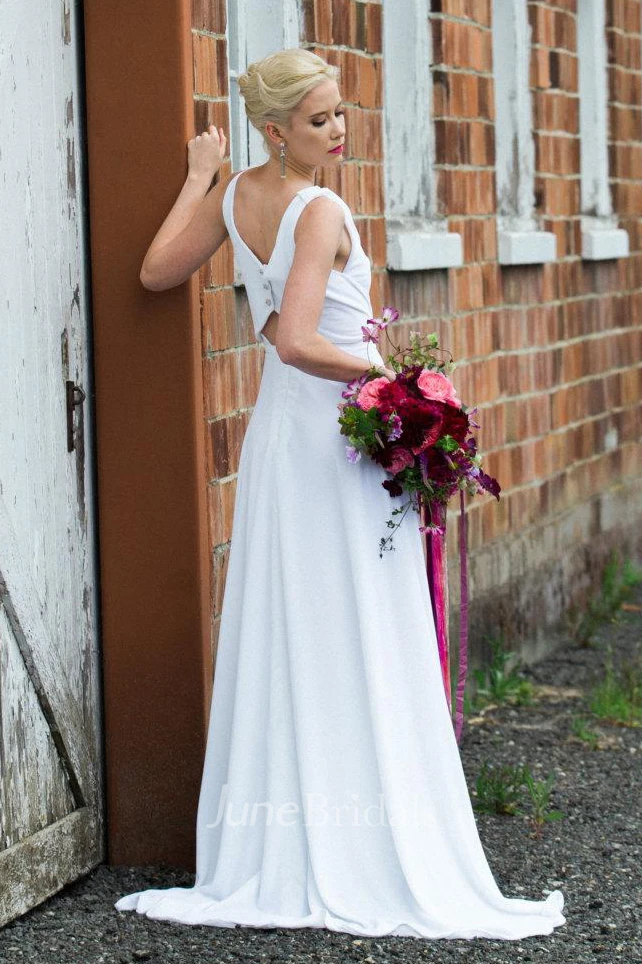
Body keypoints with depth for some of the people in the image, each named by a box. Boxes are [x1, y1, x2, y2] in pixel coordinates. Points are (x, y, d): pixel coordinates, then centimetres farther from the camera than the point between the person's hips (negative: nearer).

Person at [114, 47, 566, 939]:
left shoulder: (234, 196, 5)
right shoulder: (322, 212, -18)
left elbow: (158, 272, 18)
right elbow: (296, 342, -28)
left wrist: (196, 177, 24)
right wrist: (384, 370, -15)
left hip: (278, 432, 8)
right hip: (341, 433, -8)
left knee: (281, 641, 10)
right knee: (361, 647, -4)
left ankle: (276, 860, 14)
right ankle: (376, 860, -2)